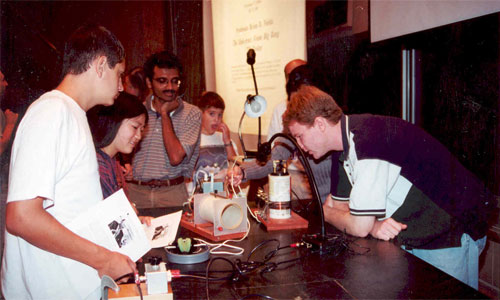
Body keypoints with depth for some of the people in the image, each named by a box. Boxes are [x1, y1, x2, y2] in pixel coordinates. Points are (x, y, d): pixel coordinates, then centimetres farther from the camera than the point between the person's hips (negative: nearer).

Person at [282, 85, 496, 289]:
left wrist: (324, 212, -5)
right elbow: (336, 205, 7)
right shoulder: (344, 144, 1)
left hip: (451, 235, -8)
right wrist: (373, 225, -13)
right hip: (410, 237, 8)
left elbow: (359, 227, -26)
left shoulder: (368, 139, -29)